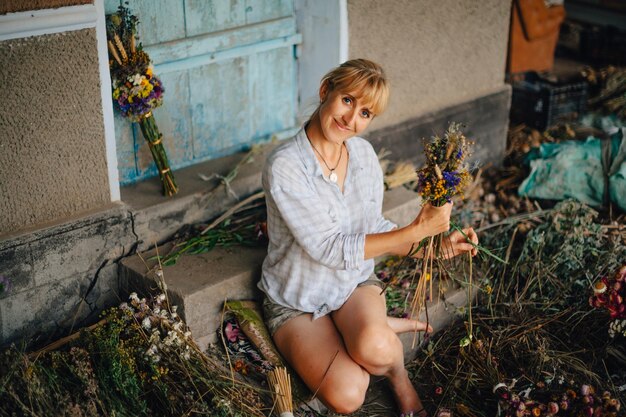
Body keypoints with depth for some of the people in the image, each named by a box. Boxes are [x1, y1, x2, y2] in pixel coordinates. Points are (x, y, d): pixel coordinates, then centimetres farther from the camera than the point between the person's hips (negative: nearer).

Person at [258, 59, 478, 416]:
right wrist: (416, 229, -28)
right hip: (298, 301, -3)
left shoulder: (364, 153, -5)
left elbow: (374, 228, 5)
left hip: (356, 281, 4)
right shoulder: (285, 166, -25)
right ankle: (385, 328, 4)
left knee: (375, 349, -32)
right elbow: (330, 249, -27)